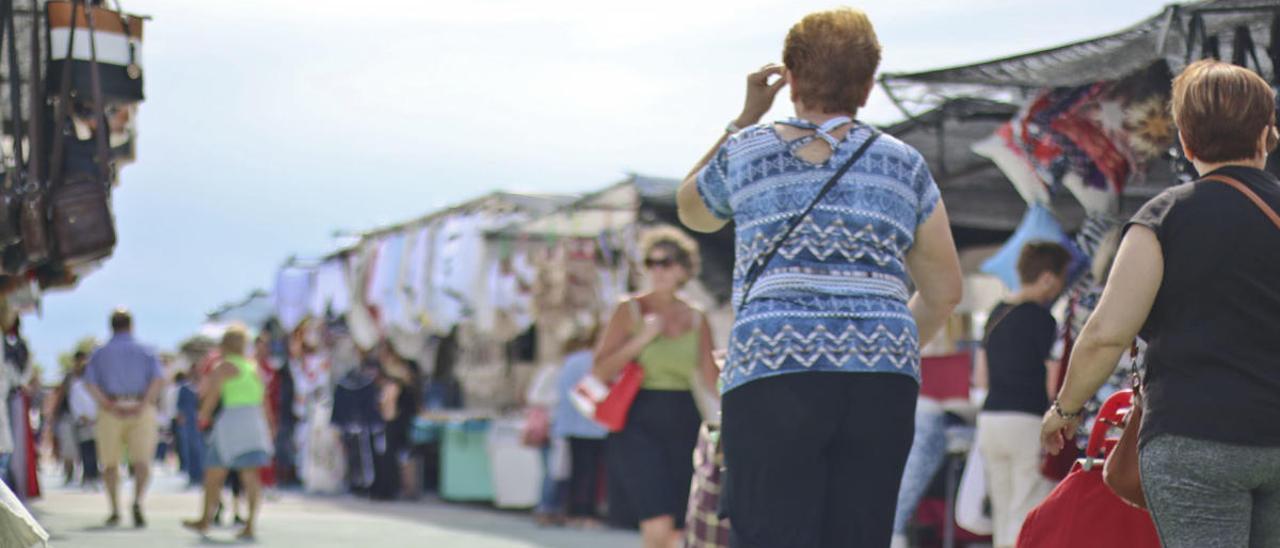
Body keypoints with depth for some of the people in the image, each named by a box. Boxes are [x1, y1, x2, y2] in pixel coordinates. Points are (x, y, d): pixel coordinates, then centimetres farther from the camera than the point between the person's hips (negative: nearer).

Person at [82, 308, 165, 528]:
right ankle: (137, 501, -29)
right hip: (141, 410, -1)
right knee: (141, 461, -5)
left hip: (110, 412, 1)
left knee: (110, 463, 12)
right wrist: (143, 405, -12)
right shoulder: (145, 352, 9)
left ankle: (115, 511, 5)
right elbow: (159, 378, -8)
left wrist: (110, 407, -11)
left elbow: (90, 382, -6)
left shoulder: (100, 353, 12)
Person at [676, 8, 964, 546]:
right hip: (883, 384, 2)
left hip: (772, 376, -2)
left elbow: (692, 209, 32)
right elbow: (944, 291, 15)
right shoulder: (903, 163, 13)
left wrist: (746, 117, 32)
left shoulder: (747, 151, 10)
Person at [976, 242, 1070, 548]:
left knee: (1004, 516, 12)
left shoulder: (996, 315, 13)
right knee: (1030, 519, -7)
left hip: (990, 419, 8)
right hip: (1029, 422, -8)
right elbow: (1055, 386, -13)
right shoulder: (1043, 320, -10)